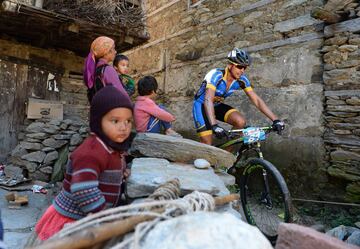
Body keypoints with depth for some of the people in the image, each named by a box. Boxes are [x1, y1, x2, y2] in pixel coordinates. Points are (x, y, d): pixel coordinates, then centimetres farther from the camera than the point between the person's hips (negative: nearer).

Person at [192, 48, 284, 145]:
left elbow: (256, 100, -14)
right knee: (207, 145, -15)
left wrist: (275, 119, -22)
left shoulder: (241, 80, -14)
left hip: (217, 105, 5)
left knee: (240, 122, -21)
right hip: (202, 105, -5)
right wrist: (214, 126, -55)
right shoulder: (216, 75, -31)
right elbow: (208, 101, -43)